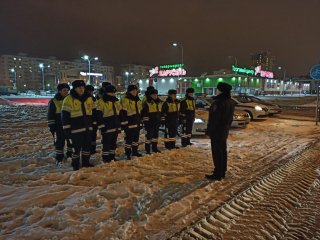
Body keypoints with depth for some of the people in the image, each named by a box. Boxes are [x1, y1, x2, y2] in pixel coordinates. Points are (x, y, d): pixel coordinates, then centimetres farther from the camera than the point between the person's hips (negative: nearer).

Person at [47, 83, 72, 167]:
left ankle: (70, 155, 28)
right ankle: (59, 159, 12)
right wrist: (52, 126, -10)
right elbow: (50, 115, -6)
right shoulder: (53, 101, -6)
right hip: (59, 127, -4)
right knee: (60, 142, 1)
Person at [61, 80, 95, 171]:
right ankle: (75, 165, 16)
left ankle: (86, 162, 30)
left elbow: (92, 113, 18)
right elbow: (65, 115, -8)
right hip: (76, 129, -5)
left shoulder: (88, 98, 10)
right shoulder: (69, 99, -7)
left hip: (88, 128, 6)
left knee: (87, 146, 14)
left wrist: (94, 125, 15)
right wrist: (67, 129, -10)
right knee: (76, 148, 1)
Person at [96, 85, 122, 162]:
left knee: (113, 143, 15)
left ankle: (112, 156, 26)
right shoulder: (102, 102, -8)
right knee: (106, 143, -1)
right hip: (107, 128, -7)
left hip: (115, 127, 7)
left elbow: (120, 113, 21)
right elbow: (99, 115, -11)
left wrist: (119, 125, 18)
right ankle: (106, 158, 10)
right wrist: (101, 126, -15)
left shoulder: (116, 101, 14)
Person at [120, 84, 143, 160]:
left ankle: (135, 151, 29)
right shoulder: (125, 100, -11)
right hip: (129, 123, -8)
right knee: (129, 138, -4)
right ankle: (128, 154, 5)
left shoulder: (138, 100, 15)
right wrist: (124, 123, -18)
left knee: (136, 137, 16)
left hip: (137, 123, 8)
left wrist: (140, 121, 22)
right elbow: (123, 113, -15)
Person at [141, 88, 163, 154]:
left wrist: (161, 120, 18)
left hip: (157, 122, 7)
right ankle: (147, 149, 5)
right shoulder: (147, 102, -10)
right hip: (149, 122, -7)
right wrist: (146, 121, -15)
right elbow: (144, 113, -12)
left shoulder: (159, 102, 12)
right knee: (149, 135, -4)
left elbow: (161, 111, 21)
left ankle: (154, 148, 26)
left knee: (156, 134, 14)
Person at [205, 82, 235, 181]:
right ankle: (222, 172, 27)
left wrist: (209, 130, -13)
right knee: (223, 151, 16)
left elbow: (214, 119, -21)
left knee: (217, 152, -2)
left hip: (217, 131, -9)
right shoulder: (231, 102, 7)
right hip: (224, 130, 9)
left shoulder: (219, 103, -23)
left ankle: (218, 174, 5)